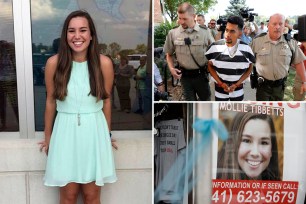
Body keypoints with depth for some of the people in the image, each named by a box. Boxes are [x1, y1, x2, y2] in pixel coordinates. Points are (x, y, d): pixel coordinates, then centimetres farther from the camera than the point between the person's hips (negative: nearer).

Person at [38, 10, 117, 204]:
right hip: (65, 131, 0)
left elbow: (106, 101, 4)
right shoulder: (54, 63, -8)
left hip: (94, 131, 0)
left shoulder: (104, 63, -8)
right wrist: (48, 137, 12)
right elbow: (50, 102, 4)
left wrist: (107, 134, 13)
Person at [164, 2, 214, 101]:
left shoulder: (204, 32, -9)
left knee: (206, 99, 19)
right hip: (185, 75, 0)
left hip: (201, 74, 0)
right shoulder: (173, 33, -6)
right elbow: (169, 54, 7)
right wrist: (171, 68, -8)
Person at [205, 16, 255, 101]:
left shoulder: (246, 49, -13)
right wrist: (220, 83, -13)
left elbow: (249, 68, 0)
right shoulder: (214, 47, -15)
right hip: (220, 89, -1)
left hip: (238, 90, 1)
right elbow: (210, 65, -2)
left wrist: (237, 84, -12)